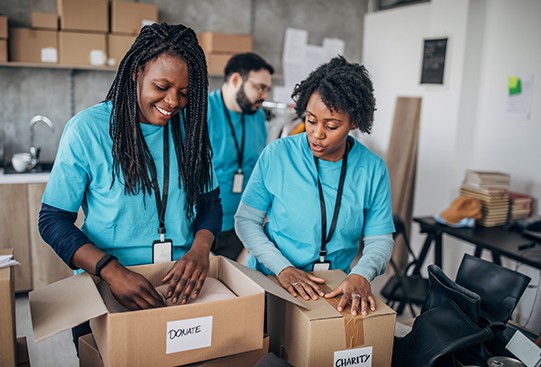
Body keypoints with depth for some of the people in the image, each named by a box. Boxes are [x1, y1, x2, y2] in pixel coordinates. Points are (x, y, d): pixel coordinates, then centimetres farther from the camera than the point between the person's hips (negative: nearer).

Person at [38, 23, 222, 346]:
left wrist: (200, 248, -13)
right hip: (106, 291, -2)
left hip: (182, 284, 3)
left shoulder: (189, 127, 3)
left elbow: (210, 202, 8)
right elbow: (53, 219, -7)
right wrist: (112, 271, -22)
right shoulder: (88, 129, -7)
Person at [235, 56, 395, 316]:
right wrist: (282, 268, -15)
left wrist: (360, 275, -19)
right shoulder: (277, 155, -6)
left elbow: (380, 240, 2)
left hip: (336, 290, 2)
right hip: (269, 282, -1)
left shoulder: (373, 170, -2)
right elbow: (246, 219, -3)